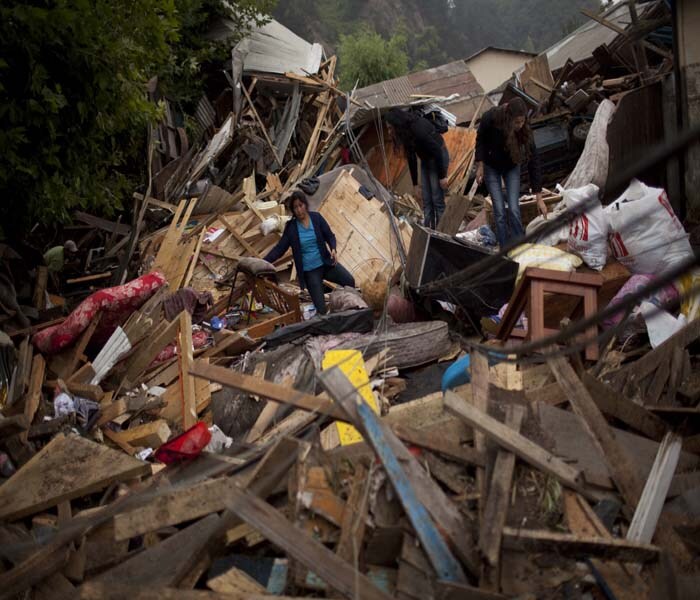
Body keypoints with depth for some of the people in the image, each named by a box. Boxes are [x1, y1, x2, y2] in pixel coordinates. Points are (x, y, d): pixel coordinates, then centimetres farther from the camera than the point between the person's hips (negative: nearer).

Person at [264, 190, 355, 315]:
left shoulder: (316, 217, -1)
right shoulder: (291, 227, -3)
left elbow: (330, 236, 4)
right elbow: (279, 249, -2)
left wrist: (333, 249, -18)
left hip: (326, 263, 2)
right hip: (309, 271, -1)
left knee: (350, 281, -22)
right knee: (321, 309, -10)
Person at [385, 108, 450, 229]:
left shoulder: (419, 129, -31)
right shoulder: (406, 133, -6)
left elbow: (437, 151, -26)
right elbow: (411, 159, 4)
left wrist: (442, 176, -20)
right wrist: (415, 184, 9)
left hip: (439, 158, -8)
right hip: (426, 160, 8)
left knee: (437, 200, -7)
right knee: (426, 200, 6)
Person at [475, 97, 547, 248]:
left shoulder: (525, 131, -28)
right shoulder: (490, 118, -30)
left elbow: (533, 162, -24)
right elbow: (480, 140, -7)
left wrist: (539, 198, -24)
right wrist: (480, 166, -11)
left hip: (511, 167, 0)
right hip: (491, 167, 0)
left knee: (514, 209, -10)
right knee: (500, 211, -7)